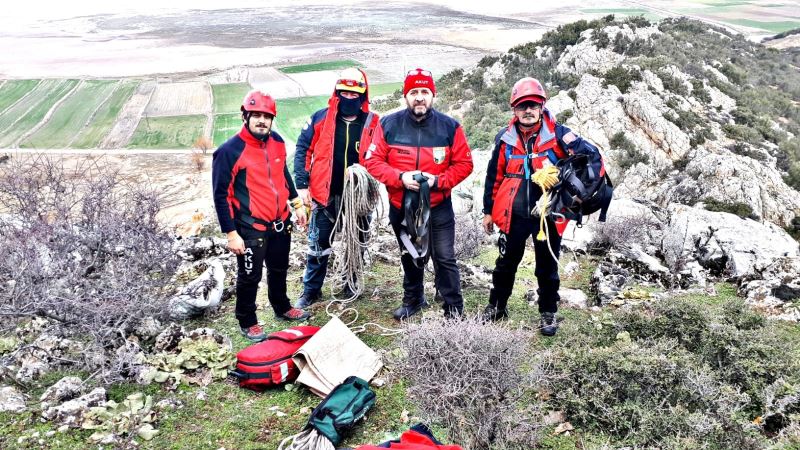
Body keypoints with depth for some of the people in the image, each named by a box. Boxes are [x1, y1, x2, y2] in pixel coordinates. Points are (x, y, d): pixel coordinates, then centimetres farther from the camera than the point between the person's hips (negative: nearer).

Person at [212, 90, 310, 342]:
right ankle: (247, 323, 29)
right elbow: (221, 195, -16)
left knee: (279, 269, 23)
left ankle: (282, 308, 45)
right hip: (251, 229, -6)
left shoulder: (277, 141, 0)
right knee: (250, 277, 9)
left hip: (280, 222, 6)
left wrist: (297, 204, 15)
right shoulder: (230, 151, -19)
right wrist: (231, 233, -17)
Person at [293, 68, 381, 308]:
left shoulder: (373, 123, -5)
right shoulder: (320, 118, -5)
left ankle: (352, 285, 34)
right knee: (319, 244, 7)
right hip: (325, 194, -1)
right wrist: (302, 184, -6)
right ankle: (311, 290, 21)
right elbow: (303, 149, 0)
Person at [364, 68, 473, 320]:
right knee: (410, 257, 20)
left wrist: (437, 180, -21)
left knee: (444, 258, 1)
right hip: (401, 207, 2)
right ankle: (413, 300, 40)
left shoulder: (450, 127, -9)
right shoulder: (389, 125, -8)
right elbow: (372, 161, -7)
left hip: (438, 208, -2)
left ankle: (454, 307, 18)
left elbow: (463, 164, -5)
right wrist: (400, 177, -22)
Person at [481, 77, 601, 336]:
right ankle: (497, 306, 33)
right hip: (513, 215, 2)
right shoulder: (504, 138, 1)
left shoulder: (558, 135, -8)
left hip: (548, 214, -2)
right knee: (506, 264, 15)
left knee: (547, 268, 11)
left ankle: (548, 313, 28)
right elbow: (494, 177, 9)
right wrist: (488, 211, 12)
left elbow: (591, 154, -9)